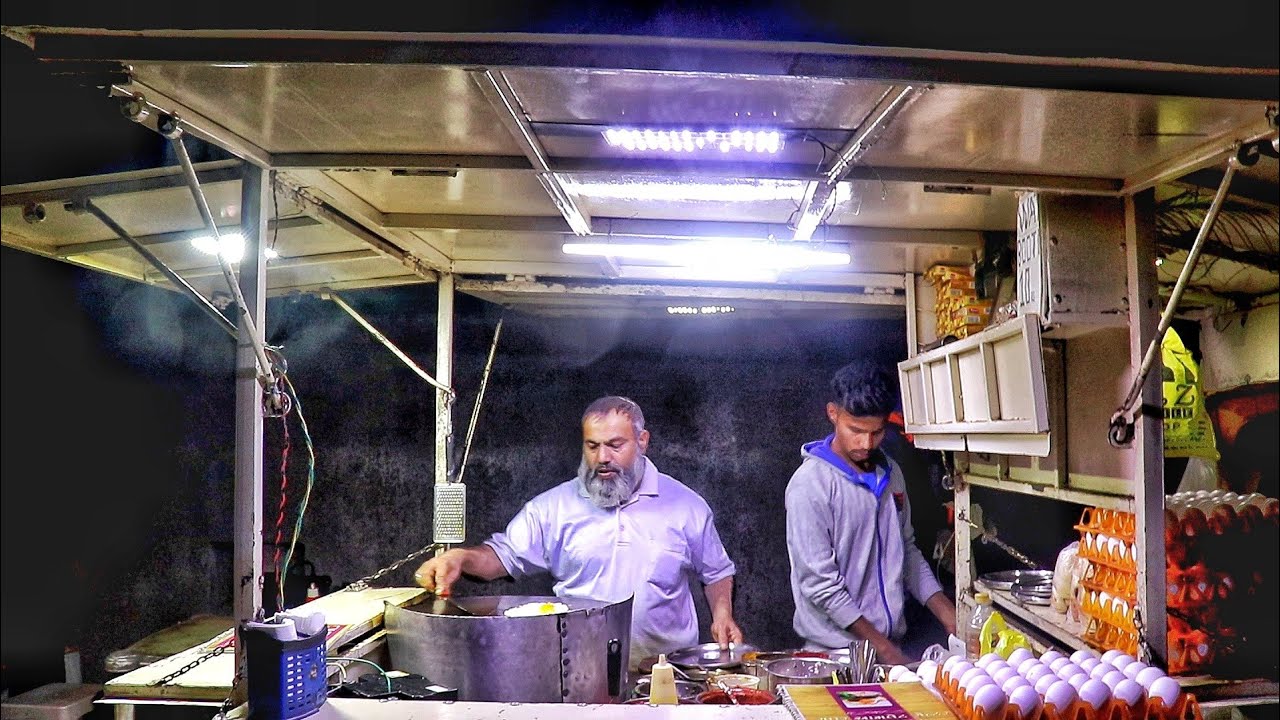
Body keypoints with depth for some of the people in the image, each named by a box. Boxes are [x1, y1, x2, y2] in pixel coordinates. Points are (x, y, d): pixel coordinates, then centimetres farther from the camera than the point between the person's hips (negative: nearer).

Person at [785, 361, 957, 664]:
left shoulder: (890, 473, 7)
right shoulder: (810, 484, -16)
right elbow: (820, 584, -18)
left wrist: (947, 614, 4)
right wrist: (881, 647, -16)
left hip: (891, 642, 6)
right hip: (837, 649, -6)